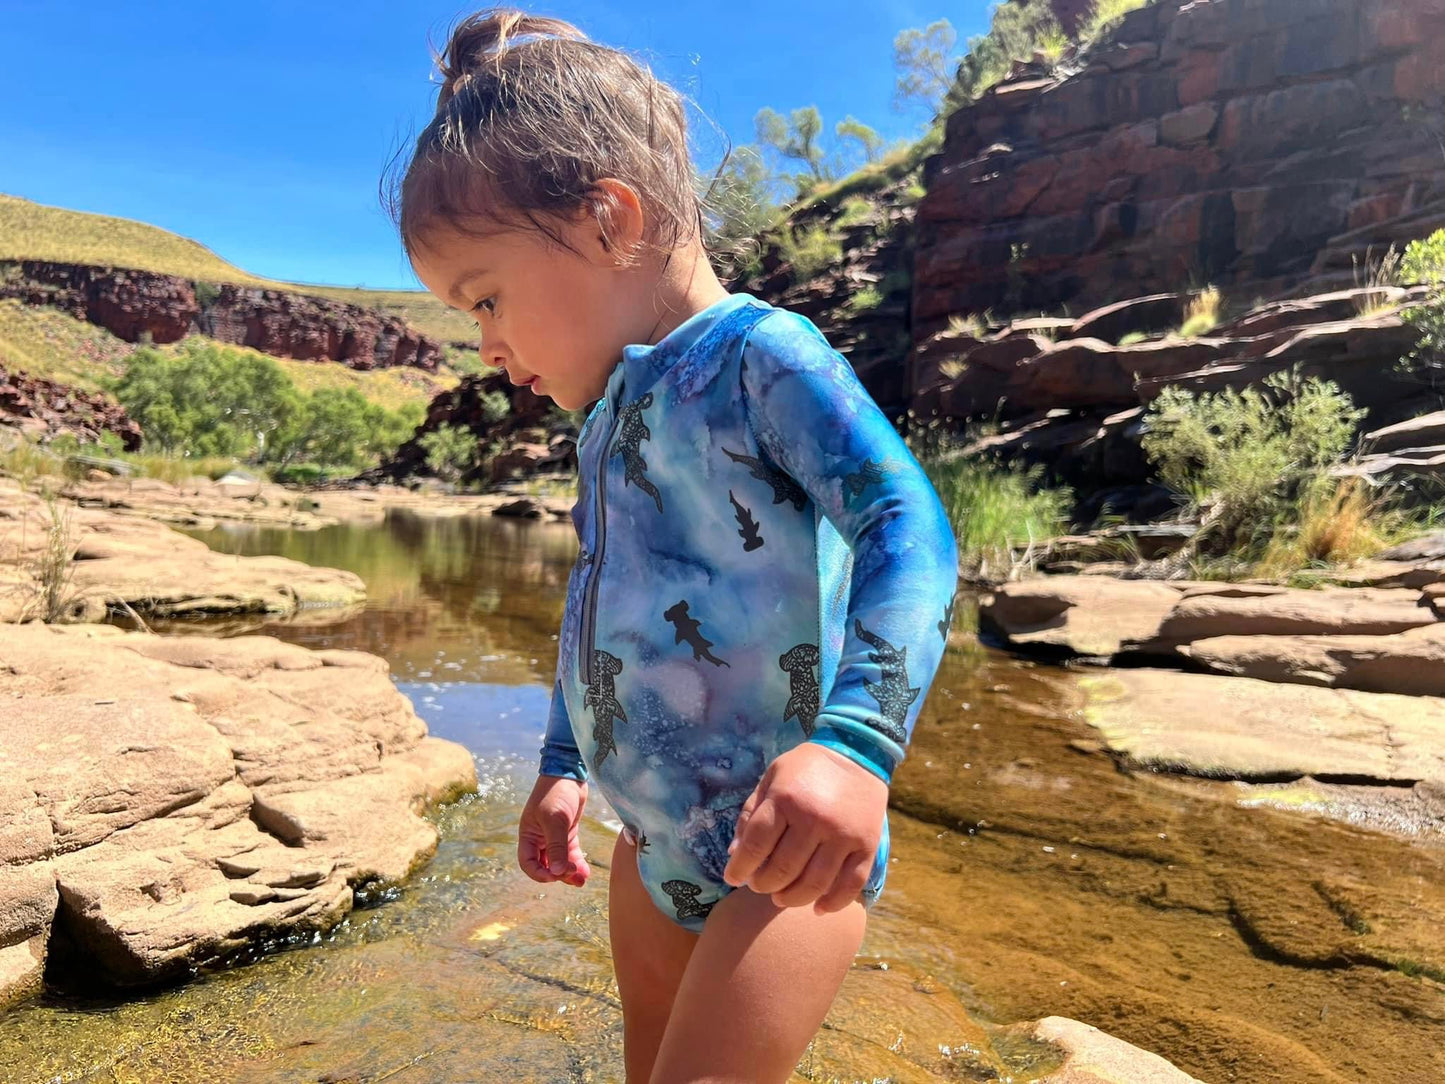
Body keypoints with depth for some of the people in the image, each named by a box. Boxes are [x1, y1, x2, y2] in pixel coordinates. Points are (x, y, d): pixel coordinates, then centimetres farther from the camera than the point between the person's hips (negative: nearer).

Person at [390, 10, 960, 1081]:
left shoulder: (762, 356, -15)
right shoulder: (609, 414, 12)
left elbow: (908, 523, -27)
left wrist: (854, 738, -40)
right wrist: (563, 765, 21)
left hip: (788, 855, -8)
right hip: (657, 846, 9)